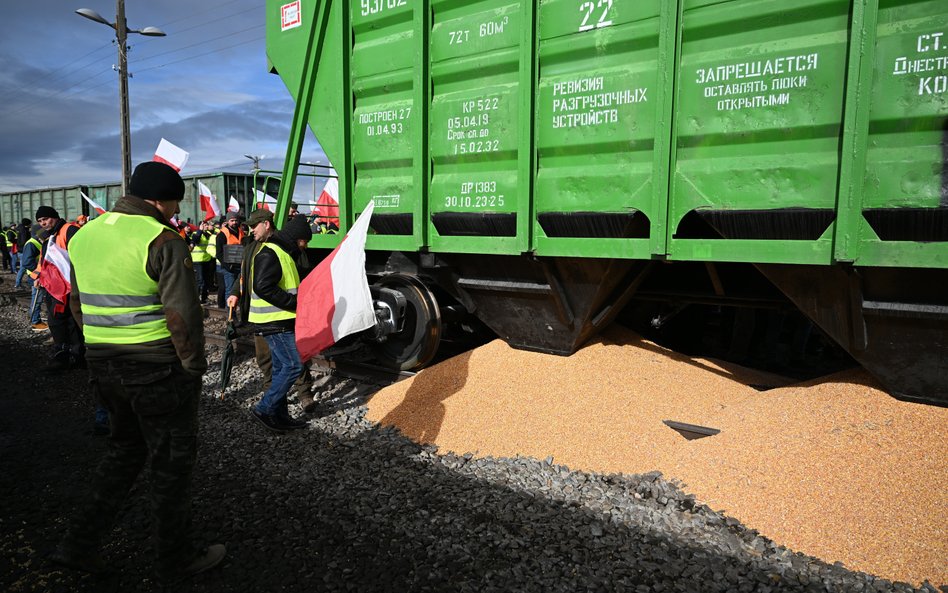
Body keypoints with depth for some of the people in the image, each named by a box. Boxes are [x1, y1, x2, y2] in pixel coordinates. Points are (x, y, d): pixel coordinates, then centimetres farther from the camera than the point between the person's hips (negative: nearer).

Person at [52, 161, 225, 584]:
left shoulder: (84, 235, 8)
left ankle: (80, 544, 27)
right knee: (171, 461, 8)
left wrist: (103, 347, 19)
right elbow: (183, 314, -21)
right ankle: (176, 561, 23)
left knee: (125, 448, 26)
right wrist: (194, 366, -10)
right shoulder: (162, 240, -17)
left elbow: (78, 305, 15)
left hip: (102, 365, 7)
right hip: (157, 369, -7)